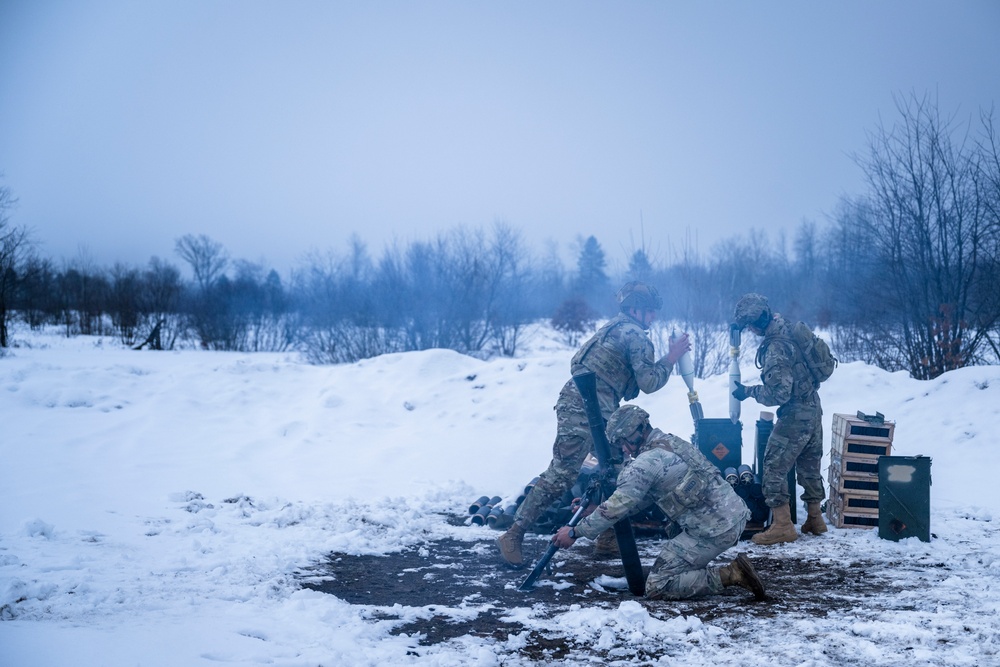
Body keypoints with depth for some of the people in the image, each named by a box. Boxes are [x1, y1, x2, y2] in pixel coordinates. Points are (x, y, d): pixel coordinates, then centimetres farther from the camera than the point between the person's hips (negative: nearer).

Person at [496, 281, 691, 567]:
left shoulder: (614, 327, 21)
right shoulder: (635, 335, -7)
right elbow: (649, 383, -8)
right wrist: (671, 358, 3)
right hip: (582, 411, -10)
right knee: (560, 476, -11)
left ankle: (608, 538, 21)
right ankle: (513, 535, -10)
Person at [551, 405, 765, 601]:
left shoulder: (646, 462, -13)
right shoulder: (673, 443, 15)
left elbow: (617, 507, -10)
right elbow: (642, 496, 21)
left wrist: (575, 532, 0)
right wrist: (593, 507, 19)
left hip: (715, 530, -9)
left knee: (656, 587, -3)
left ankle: (729, 575, -8)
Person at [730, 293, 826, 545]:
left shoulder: (775, 348, -25)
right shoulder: (786, 326, 1)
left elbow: (779, 393, -23)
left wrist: (749, 391, -12)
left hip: (795, 416, -9)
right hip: (813, 409, 9)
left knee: (774, 467, -2)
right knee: (809, 466, 19)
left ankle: (782, 526, 1)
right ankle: (815, 519, 30)